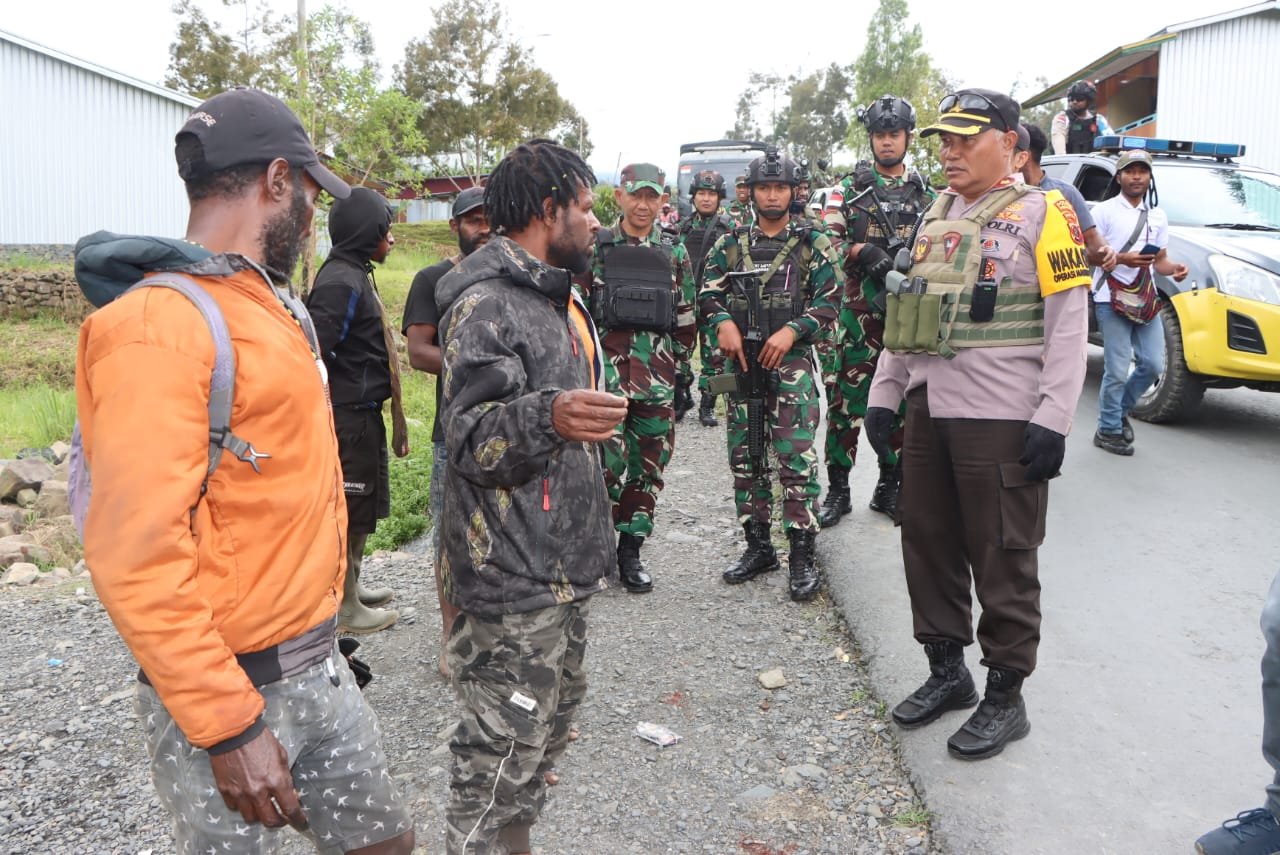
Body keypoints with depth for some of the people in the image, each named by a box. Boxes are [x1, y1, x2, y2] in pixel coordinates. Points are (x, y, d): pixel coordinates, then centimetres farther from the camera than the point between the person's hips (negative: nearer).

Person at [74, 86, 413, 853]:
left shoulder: (271, 306, 9)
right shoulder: (162, 325, -19)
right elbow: (138, 558, -24)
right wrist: (230, 725, -23)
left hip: (320, 666, 8)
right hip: (227, 689, -8)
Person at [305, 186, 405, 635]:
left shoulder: (355, 275, 13)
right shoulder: (341, 283, -19)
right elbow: (316, 352, -25)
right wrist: (326, 417, -21)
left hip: (363, 412, 10)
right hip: (349, 416, -10)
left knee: (362, 504, 20)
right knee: (351, 509, 1)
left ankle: (352, 587, 36)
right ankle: (345, 606, 15)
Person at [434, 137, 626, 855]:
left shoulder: (558, 295, 14)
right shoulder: (486, 304, -17)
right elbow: (470, 440, -26)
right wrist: (547, 418, -43)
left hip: (562, 564, 10)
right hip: (512, 577, -10)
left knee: (552, 720, 21)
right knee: (505, 748, -2)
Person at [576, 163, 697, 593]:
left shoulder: (675, 255, 11)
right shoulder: (594, 248, 2)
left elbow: (686, 322, 15)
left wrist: (684, 372, 13)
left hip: (658, 375, 3)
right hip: (606, 370, -3)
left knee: (648, 467, 8)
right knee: (607, 463, -10)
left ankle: (631, 550, 21)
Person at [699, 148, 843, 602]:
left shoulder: (812, 242, 3)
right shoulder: (731, 244, 11)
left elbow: (829, 300, -3)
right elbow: (708, 293, 11)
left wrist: (791, 331, -16)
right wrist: (723, 323, -9)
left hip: (792, 362, -4)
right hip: (741, 361, 4)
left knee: (797, 461, -8)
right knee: (745, 459, 9)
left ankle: (802, 556, 1)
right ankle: (758, 547, 22)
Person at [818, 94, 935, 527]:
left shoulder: (927, 196, 14)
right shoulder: (848, 190, 7)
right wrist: (862, 252, -19)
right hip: (859, 314, -2)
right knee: (846, 402, -1)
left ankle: (889, 486, 20)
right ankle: (838, 489, 9)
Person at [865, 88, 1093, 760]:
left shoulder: (1041, 214, -5)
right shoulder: (934, 217, 16)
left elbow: (1069, 323, -10)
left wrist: (1053, 420, -16)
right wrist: (883, 395, 14)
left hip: (1002, 421, -7)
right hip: (927, 413, 7)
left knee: (1002, 562, 2)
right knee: (927, 546, 13)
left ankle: (1006, 698, 17)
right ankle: (947, 672, 30)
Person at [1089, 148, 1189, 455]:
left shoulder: (1158, 217, 16)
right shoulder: (1104, 211, -1)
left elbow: (1160, 260, 17)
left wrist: (1175, 268, -6)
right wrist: (1122, 259, -22)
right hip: (1111, 300, -6)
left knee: (1153, 364, 4)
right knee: (1118, 370, -7)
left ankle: (1120, 410, 27)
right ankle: (1109, 430, 6)